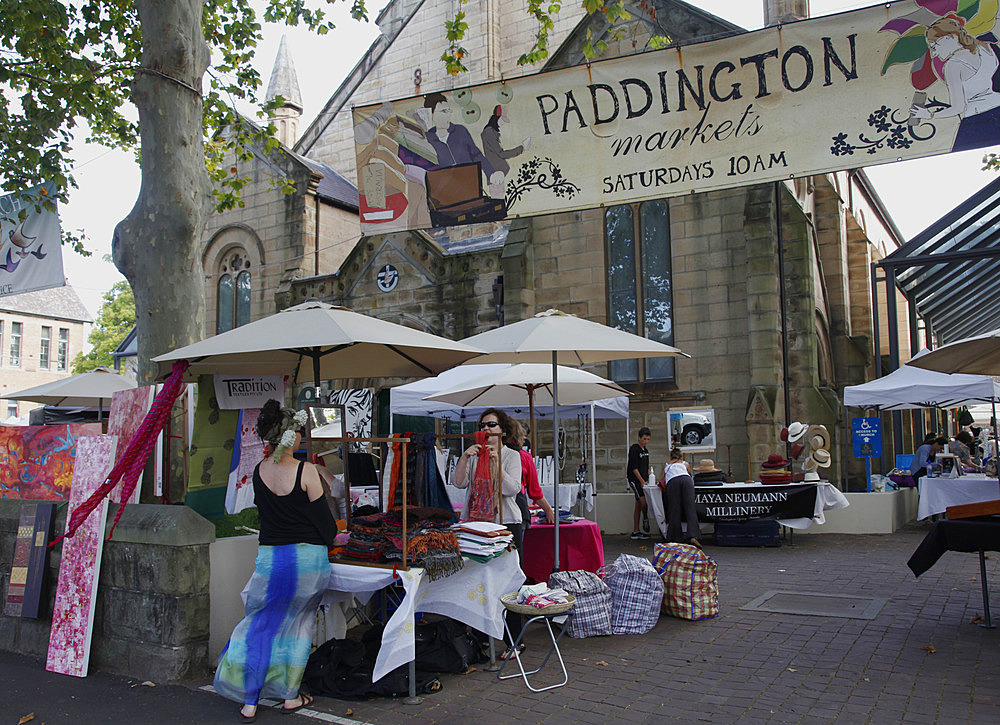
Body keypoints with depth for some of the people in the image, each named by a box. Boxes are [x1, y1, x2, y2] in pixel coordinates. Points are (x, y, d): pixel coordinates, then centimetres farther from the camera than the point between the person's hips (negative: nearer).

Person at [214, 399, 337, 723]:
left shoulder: (258, 472, 1)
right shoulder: (305, 471, -12)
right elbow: (324, 519, -7)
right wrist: (327, 543, 11)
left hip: (269, 558, 3)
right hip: (308, 557, -3)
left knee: (259, 625, 14)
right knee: (299, 623, 15)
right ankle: (291, 696, 23)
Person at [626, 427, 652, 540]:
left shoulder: (645, 450, 15)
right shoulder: (634, 449, -11)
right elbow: (634, 467, -16)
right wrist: (642, 481, -19)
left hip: (642, 480, 8)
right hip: (634, 479, -8)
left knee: (638, 505, 7)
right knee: (643, 501, -19)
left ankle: (635, 531, 9)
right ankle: (645, 519, 8)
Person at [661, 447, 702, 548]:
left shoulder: (666, 465, 35)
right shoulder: (685, 463, 36)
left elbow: (663, 479, 34)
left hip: (672, 482, 0)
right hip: (685, 479, 0)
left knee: (674, 511, 1)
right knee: (690, 508, -7)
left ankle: (676, 539, -2)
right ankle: (693, 536, -23)